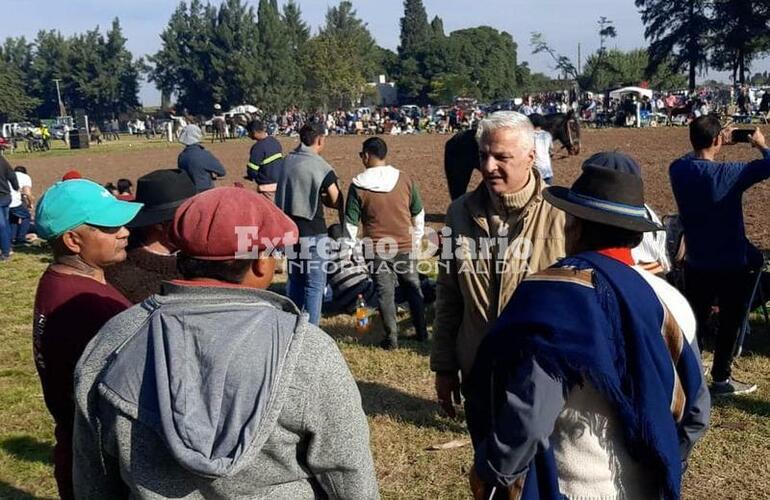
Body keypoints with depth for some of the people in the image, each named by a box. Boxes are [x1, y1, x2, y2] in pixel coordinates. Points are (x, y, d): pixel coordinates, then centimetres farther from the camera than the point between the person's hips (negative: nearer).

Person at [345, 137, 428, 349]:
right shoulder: (405, 179, -3)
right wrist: (417, 239, 19)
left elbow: (351, 222, -5)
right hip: (405, 246, 2)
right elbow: (419, 214, 6)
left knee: (385, 293, 9)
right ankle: (421, 331, 26)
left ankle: (391, 337, 14)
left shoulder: (358, 186, -9)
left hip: (377, 249, -2)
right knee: (413, 288, 17)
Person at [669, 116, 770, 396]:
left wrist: (717, 145, 19)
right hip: (730, 263, -5)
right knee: (730, 322, 12)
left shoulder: (678, 170, -6)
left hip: (695, 262, 5)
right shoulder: (727, 173, -23)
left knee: (695, 321, 17)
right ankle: (721, 379, 20)